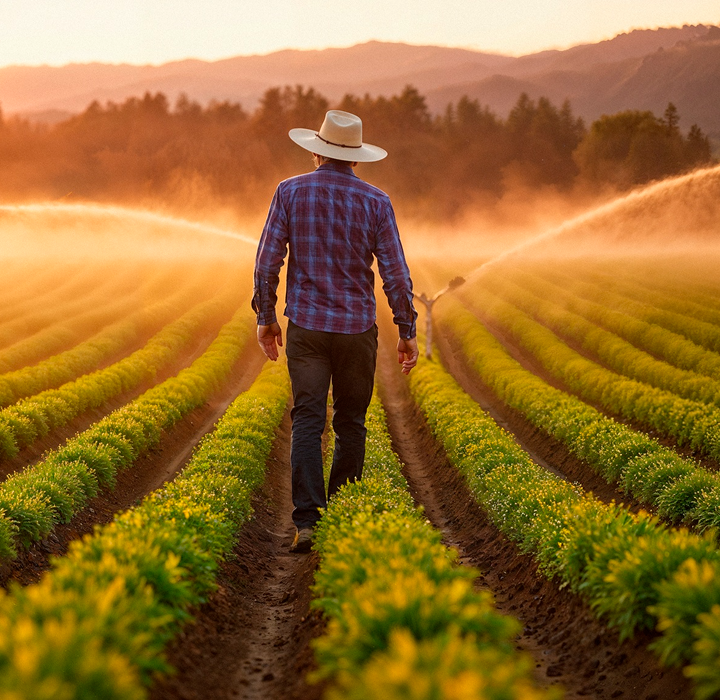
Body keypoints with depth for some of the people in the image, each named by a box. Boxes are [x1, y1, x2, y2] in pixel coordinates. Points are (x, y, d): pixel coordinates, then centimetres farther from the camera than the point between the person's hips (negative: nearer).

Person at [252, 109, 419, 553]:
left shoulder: (291, 192, -1)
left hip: (306, 327, 0)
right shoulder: (376, 201, -2)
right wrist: (408, 331, 3)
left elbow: (267, 261, -2)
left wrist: (266, 316, 9)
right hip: (357, 329, 0)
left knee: (308, 423, -1)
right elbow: (395, 272, -4)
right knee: (351, 423, 12)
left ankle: (308, 521, -13)